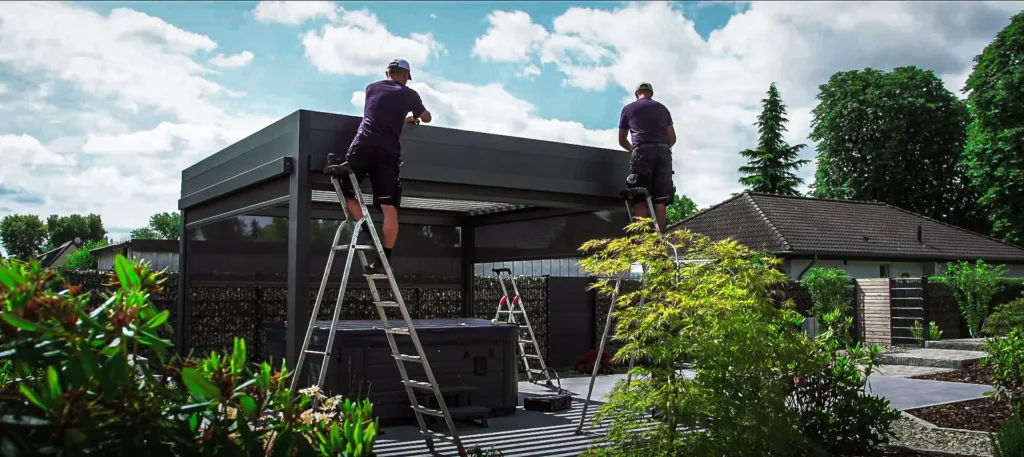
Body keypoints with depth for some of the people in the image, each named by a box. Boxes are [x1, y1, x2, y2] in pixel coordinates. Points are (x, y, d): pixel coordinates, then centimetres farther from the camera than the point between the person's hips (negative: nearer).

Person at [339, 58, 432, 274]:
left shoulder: (372, 87, 21)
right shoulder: (409, 94, 15)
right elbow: (427, 118, 33)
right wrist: (412, 118, 55)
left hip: (363, 146, 1)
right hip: (388, 152, -1)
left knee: (346, 191, 14)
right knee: (389, 208, -2)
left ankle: (364, 226, -8)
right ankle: (384, 259, -7)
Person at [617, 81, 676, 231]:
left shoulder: (628, 109, 19)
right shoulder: (662, 108, 25)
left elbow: (622, 141, 23)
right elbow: (672, 139, 24)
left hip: (642, 151, -2)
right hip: (663, 151, 2)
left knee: (640, 197, -7)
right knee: (660, 198, -1)